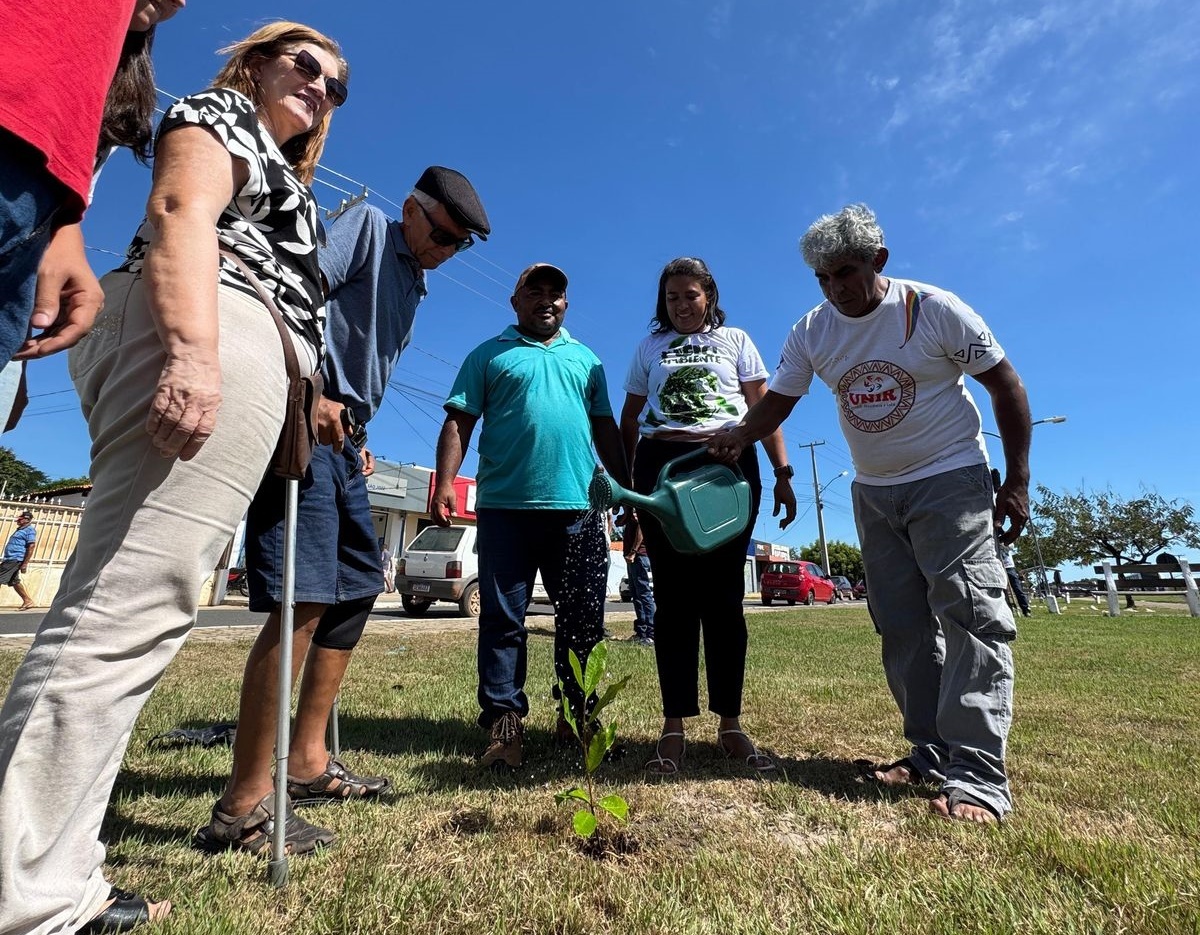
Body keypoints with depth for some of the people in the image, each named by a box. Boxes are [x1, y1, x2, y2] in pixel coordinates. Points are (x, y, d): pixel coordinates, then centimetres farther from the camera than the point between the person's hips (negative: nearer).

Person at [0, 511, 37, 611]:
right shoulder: (20, 529, 19)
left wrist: (25, 564, -22)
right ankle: (28, 601, 15)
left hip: (15, 559, -10)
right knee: (14, 582, 12)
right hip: (11, 559, 10)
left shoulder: (30, 530, -11)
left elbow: (31, 547, -18)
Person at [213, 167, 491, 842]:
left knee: (358, 589, 10)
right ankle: (247, 798, -4)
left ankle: (307, 762, 20)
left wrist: (359, 435, 18)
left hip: (343, 437, 10)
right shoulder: (369, 227, 1)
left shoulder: (414, 285, 25)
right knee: (305, 598, -15)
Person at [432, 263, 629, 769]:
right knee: (501, 618, 1)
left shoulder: (586, 359, 22)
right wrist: (444, 483, -9)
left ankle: (577, 715, 23)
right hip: (505, 505, -2)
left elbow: (606, 430, 20)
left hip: (578, 506, 3)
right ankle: (504, 723, 12)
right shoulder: (489, 355, 13)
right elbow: (458, 423, 5)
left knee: (583, 619, 7)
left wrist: (627, 492, 13)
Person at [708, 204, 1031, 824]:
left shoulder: (936, 309, -12)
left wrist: (1016, 481, -10)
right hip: (873, 491, 5)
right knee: (902, 626, 6)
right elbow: (777, 400, -3)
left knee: (970, 610, -13)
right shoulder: (812, 331, -3)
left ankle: (978, 773, -8)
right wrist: (739, 435, -25)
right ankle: (931, 751, 17)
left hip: (950, 478, -4)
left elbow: (1005, 386, -7)